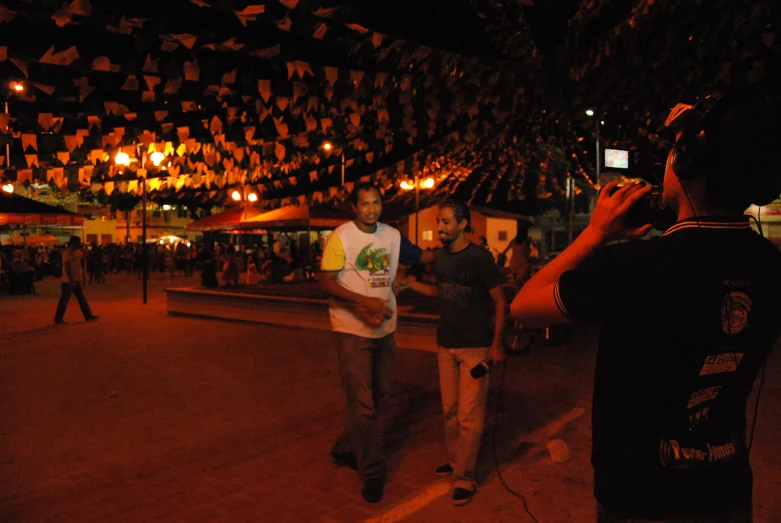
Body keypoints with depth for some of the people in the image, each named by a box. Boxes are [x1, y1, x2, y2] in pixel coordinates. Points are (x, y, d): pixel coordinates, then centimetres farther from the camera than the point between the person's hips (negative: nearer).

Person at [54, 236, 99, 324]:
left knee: (82, 299, 11)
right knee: (64, 300, 0)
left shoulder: (77, 252, 8)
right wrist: (71, 281, -24)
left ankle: (88, 316, 17)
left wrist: (82, 249, 3)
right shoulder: (67, 252, -17)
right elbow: (67, 268, -22)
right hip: (68, 281, -8)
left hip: (77, 280, 8)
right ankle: (58, 318, 9)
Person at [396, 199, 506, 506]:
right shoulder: (440, 256, 4)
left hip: (475, 347, -5)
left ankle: (465, 477, 9)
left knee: (469, 415, -2)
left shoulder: (479, 257, -12)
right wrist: (411, 285, 3)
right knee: (450, 410, 13)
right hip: (446, 345, 5)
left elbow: (499, 302, -8)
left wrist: (496, 345, -11)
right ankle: (453, 460, 30)